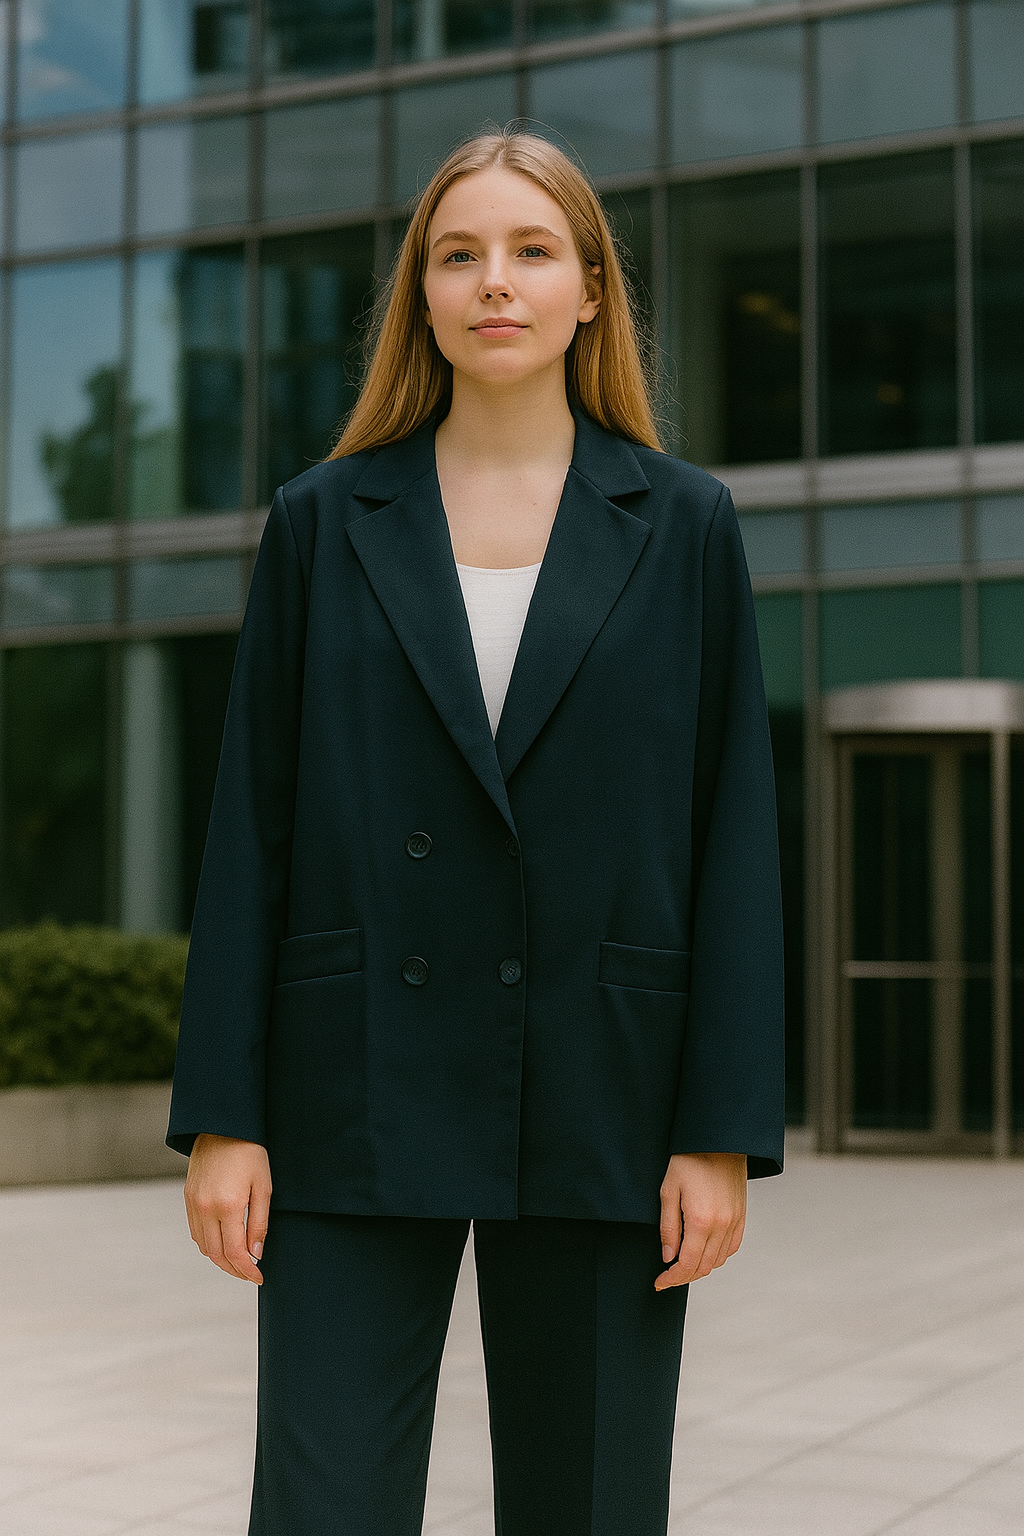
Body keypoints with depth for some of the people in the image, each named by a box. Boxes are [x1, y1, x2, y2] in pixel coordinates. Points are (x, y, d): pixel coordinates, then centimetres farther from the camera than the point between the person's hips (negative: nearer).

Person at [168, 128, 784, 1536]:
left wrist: (724, 1131, -4)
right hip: (358, 1099, 0)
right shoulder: (323, 523, 6)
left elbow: (734, 835, 2)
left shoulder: (683, 526, 5)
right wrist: (221, 1114, -2)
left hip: (598, 1105, 0)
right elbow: (252, 825, 4)